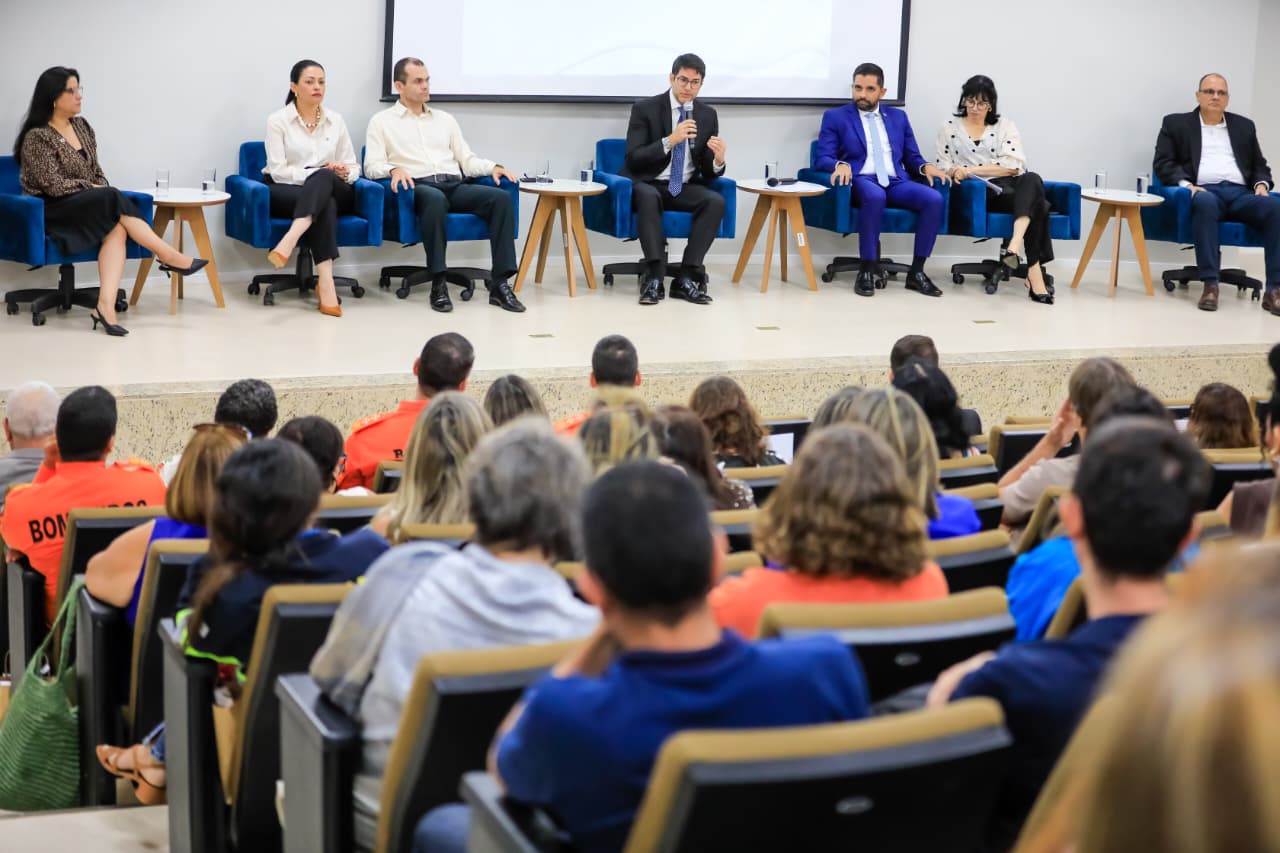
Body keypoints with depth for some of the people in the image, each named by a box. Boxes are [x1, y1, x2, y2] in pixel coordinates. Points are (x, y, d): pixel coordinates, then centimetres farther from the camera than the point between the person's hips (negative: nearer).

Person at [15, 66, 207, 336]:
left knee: (116, 227, -28)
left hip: (89, 207, 6)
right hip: (52, 213, -6)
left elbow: (96, 172, 16)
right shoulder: (37, 137, -11)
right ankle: (169, 256, -23)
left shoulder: (81, 126, 12)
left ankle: (106, 306, -42)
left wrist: (105, 192, -4)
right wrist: (95, 190, -11)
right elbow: (54, 186, -16)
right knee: (113, 200, -30)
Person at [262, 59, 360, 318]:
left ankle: (290, 240, -54)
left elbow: (353, 167, 9)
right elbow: (278, 171, -12)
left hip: (331, 188, 3)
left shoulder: (335, 121, 8)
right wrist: (315, 172, -24)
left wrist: (344, 173, -16)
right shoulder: (278, 120, -3)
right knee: (326, 203, -36)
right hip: (285, 192, -3)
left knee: (323, 178, -35)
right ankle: (325, 281, -51)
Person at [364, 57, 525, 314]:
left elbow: (467, 160, 21)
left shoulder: (445, 119, 27)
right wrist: (394, 170, -20)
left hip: (455, 186, 5)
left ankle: (500, 283, -31)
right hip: (418, 187, -5)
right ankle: (438, 284, -36)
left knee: (502, 197, -25)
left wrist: (493, 167, 1)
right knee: (435, 198, -42)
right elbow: (372, 167, 3)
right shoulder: (382, 121, 14)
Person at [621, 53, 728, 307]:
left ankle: (687, 278, -29)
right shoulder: (645, 109, -5)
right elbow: (633, 159, -14)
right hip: (649, 186, -3)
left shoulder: (708, 115, 6)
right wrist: (670, 141, -27)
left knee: (716, 201, -28)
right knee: (648, 196, -38)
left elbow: (709, 172, 6)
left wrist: (718, 160, -19)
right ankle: (654, 278, -40)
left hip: (686, 188, 3)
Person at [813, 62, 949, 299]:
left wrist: (926, 166, -5)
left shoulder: (898, 117, 21)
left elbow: (912, 157, 20)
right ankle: (867, 272, -32)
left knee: (934, 199, -27)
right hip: (861, 180, -4)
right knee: (875, 195, -41)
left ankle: (916, 272, -19)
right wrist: (841, 165, -23)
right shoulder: (835, 117, 10)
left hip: (896, 182, 4)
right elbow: (822, 159, 1)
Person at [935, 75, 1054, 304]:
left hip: (1011, 186, 2)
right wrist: (956, 172, -16)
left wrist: (973, 170, -12)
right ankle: (1034, 272, -41)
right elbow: (942, 167, 8)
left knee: (1032, 180, -38)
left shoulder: (1005, 126, 14)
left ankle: (1015, 246, -56)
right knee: (1036, 204, -33)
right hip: (982, 193, -2)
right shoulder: (949, 128, 14)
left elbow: (1014, 165, -1)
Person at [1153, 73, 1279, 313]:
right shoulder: (1176, 124, 15)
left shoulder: (1244, 126, 25)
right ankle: (1210, 285, -43)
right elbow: (1163, 164, 5)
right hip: (1203, 192, -3)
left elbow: (1260, 166, 24)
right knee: (1205, 202, -41)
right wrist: (1186, 185, -13)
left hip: (1240, 194, 3)